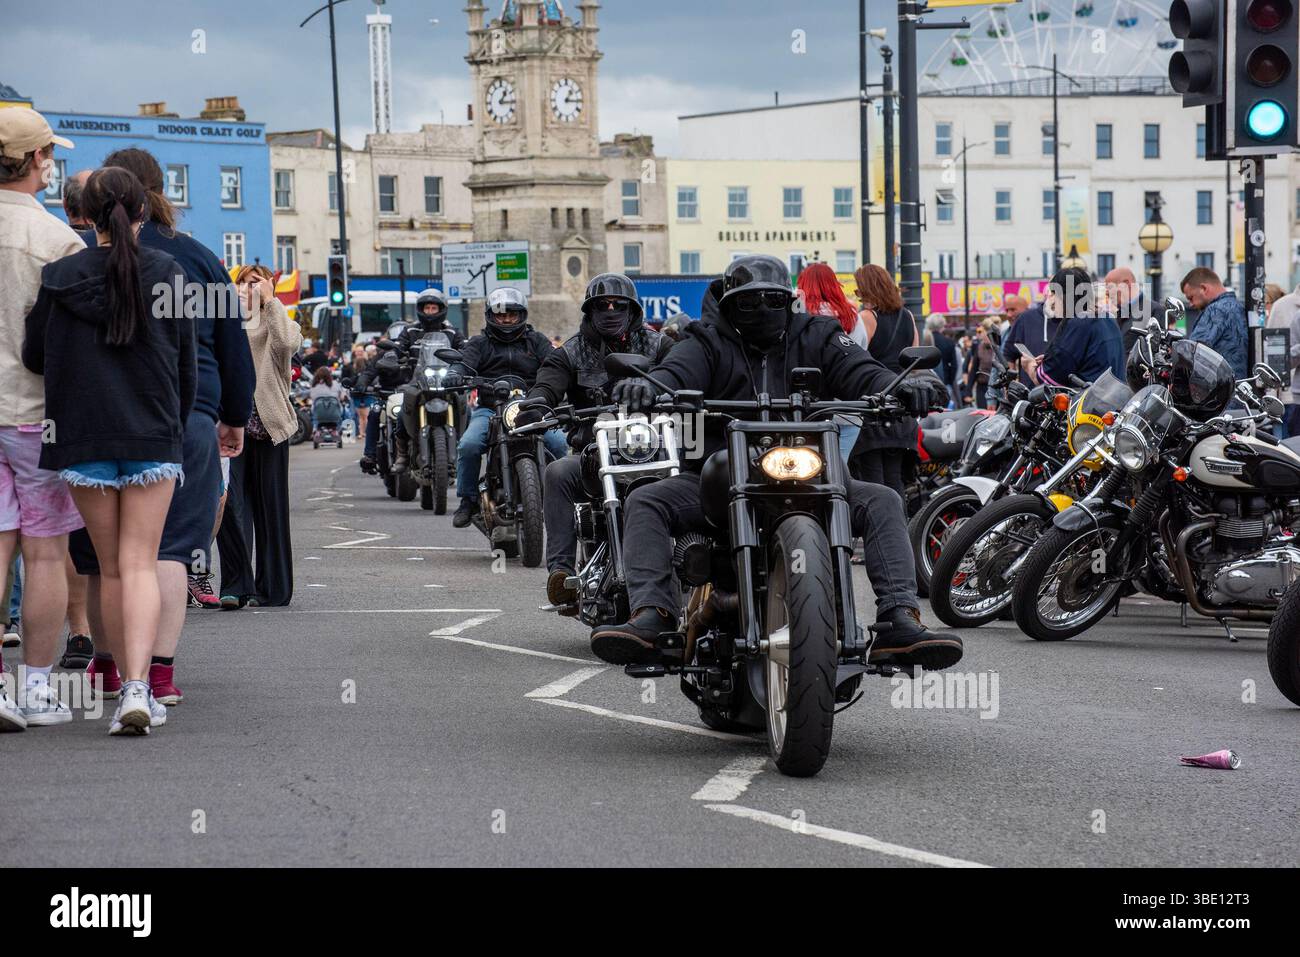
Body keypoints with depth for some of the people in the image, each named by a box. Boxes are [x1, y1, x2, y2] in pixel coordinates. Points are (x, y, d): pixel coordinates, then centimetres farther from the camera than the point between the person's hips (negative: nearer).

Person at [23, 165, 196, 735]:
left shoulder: (60, 278, -3)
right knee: (140, 565, -1)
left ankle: (126, 687, 14)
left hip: (84, 439, 1)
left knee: (111, 569, 11)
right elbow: (186, 365, 4)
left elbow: (34, 358, 5)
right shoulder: (168, 275, -3)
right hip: (154, 438, -1)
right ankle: (138, 688, -18)